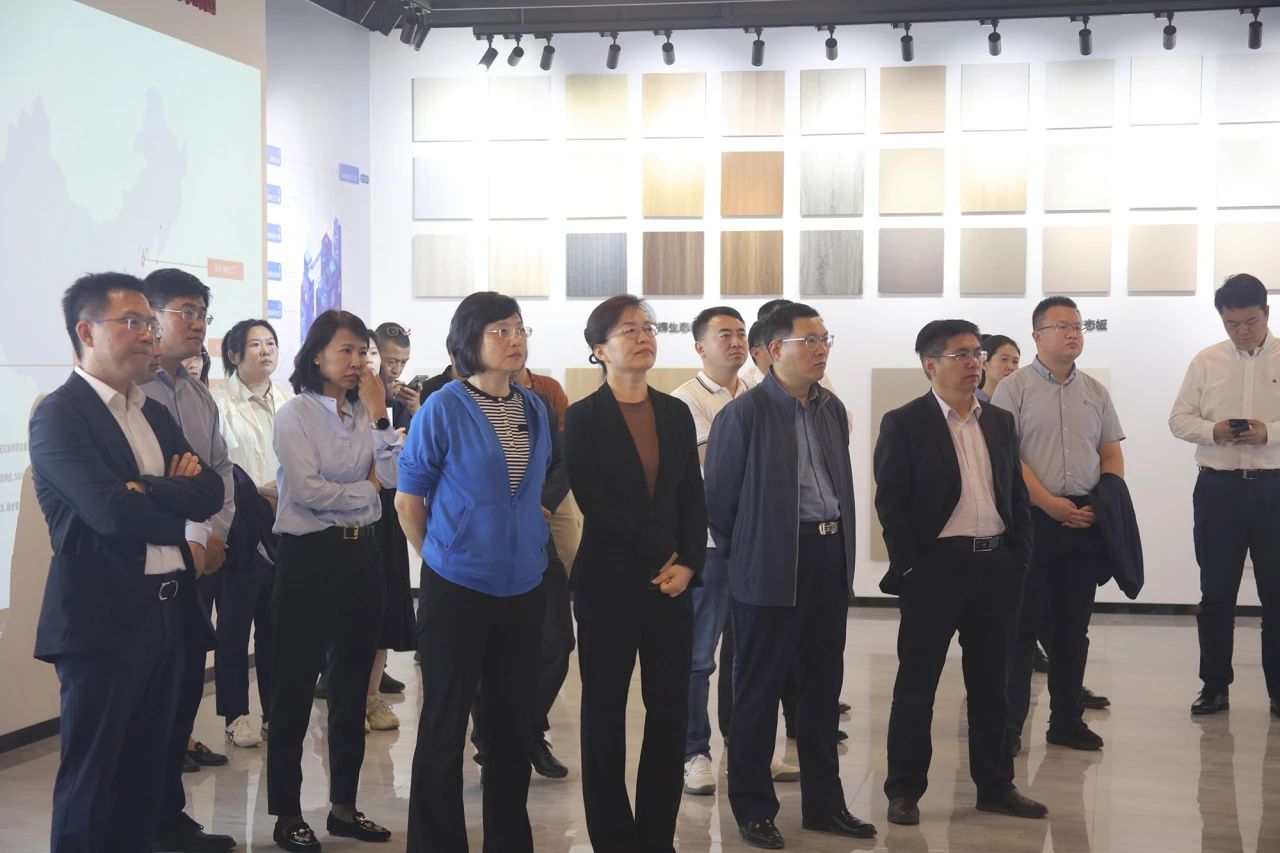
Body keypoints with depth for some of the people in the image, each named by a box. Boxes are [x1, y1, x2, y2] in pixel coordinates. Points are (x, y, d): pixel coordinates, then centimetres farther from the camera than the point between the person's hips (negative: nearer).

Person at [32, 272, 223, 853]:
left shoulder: (154, 414, 15)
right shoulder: (59, 414, -10)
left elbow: (210, 491, 3)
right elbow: (112, 511, -22)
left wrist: (149, 490, -14)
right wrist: (176, 508, -5)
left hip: (167, 611, 8)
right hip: (103, 616, -7)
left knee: (146, 772, 15)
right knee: (91, 777, 3)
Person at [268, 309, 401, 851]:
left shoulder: (363, 413, 9)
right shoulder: (296, 414, -8)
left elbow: (393, 474, -3)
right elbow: (306, 489, -18)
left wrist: (377, 413, -8)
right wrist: (366, 490, -6)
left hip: (359, 551, 6)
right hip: (310, 554, -6)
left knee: (352, 684, 12)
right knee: (295, 687, 2)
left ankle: (344, 805, 24)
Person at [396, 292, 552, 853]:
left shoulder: (535, 410, 6)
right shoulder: (443, 409, -10)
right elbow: (408, 501, -3)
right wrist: (441, 559, 4)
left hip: (524, 590, 5)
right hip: (457, 591, -5)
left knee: (513, 723, 13)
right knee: (444, 725, 5)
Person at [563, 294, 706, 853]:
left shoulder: (676, 413, 10)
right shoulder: (584, 418, -3)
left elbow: (694, 499, 9)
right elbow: (595, 504, -10)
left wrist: (688, 563, -5)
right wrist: (659, 552, -10)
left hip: (672, 580, 4)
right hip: (608, 581, -4)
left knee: (671, 710, 3)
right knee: (605, 710, 4)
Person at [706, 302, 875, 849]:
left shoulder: (833, 409, 10)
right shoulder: (743, 414, -10)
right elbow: (719, 496, -7)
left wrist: (840, 548, 13)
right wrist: (741, 555, 0)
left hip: (829, 560, 6)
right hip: (772, 568, -6)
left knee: (823, 685, 13)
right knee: (759, 691, 4)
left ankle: (824, 803, 25)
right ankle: (752, 808, 17)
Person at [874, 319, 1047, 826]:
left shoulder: (1000, 422, 12)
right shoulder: (904, 424, -5)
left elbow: (1017, 495, 15)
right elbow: (891, 502, -8)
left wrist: (1019, 559, 6)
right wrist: (908, 568, -12)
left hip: (995, 566, 5)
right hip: (934, 567, -5)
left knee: (990, 683, 13)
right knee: (917, 683, 3)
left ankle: (995, 785, 24)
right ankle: (904, 789, 13)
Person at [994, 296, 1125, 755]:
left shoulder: (1095, 391, 13)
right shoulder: (1014, 389, -2)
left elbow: (1111, 454, 13)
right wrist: (1052, 505, -15)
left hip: (1087, 522, 5)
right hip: (1032, 517, -5)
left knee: (1073, 626, 10)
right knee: (1022, 623, -2)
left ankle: (1067, 720, 20)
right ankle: (1008, 722, 5)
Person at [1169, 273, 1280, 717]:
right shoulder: (1205, 361, 6)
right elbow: (1179, 418, 5)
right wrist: (1213, 430, -14)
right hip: (1218, 487, 1)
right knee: (1216, 593, 7)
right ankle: (1215, 685, 18)